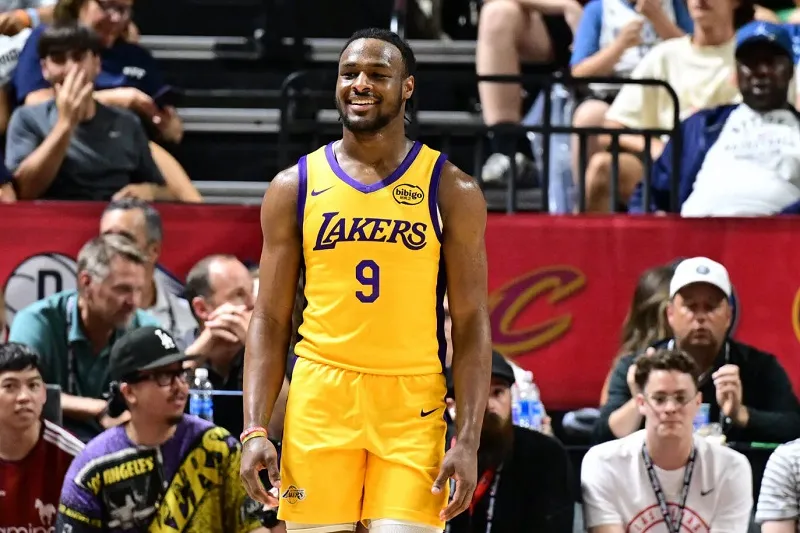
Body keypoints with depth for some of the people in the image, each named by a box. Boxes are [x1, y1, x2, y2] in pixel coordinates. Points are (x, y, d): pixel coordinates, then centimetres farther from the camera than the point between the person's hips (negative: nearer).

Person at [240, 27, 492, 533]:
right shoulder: (294, 187, 7)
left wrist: (469, 441, -7)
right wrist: (255, 429, -3)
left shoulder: (451, 190, 3)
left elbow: (472, 324, 1)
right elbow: (270, 321, 8)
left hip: (412, 406, -1)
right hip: (319, 398, 1)